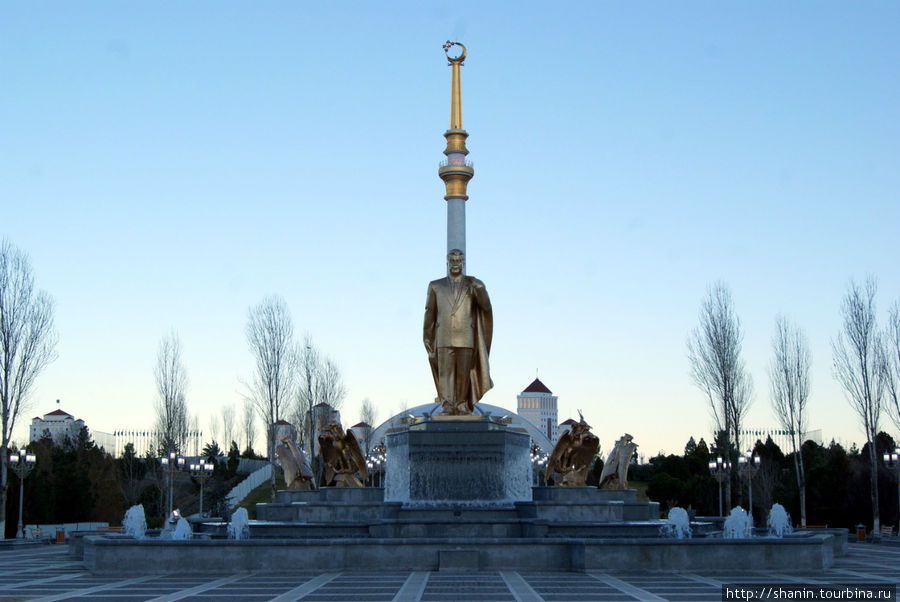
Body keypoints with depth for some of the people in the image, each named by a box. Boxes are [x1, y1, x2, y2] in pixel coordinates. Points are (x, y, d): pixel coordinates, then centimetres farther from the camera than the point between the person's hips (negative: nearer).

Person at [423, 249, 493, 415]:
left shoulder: (472, 285, 9)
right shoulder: (436, 286, 12)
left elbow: (486, 306, -4)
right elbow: (430, 313, 12)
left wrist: (477, 288, -20)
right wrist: (428, 338, 7)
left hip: (466, 338, 0)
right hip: (444, 338, 0)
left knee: (464, 374, 1)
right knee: (445, 372, -7)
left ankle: (462, 405, 8)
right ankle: (446, 405, -9)